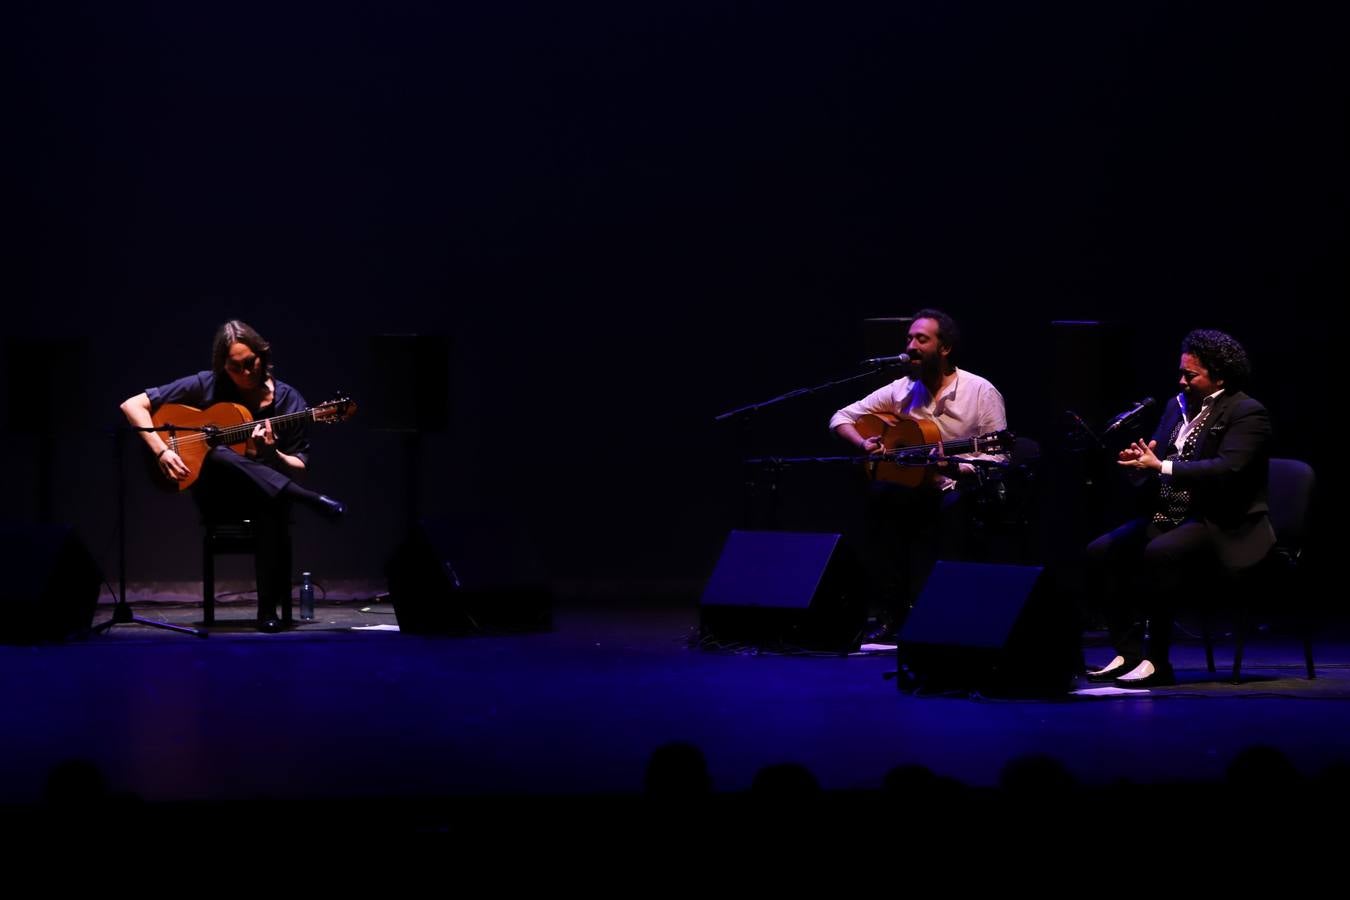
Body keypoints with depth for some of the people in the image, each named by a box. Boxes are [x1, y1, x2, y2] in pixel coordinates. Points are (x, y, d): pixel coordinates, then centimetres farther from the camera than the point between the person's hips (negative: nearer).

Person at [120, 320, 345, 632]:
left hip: (264, 493, 1)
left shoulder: (287, 400, 0)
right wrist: (162, 451, -16)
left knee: (274, 505, -39)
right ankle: (311, 501, -42)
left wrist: (269, 454, -20)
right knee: (218, 456, -37)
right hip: (216, 498, -1)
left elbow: (299, 469, 1)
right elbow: (132, 405, -3)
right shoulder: (205, 387, -2)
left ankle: (269, 608, -30)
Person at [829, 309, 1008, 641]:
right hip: (916, 491, 4)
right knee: (879, 495, -29)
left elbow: (997, 461, -9)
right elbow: (842, 418, 16)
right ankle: (889, 612, -25)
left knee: (951, 508, -38)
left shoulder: (981, 393, -4)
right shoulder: (901, 390, 8)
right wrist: (864, 445, -5)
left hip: (963, 492, -4)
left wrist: (956, 468, -27)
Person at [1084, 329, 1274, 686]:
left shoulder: (1247, 413, -9)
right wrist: (1140, 465, -9)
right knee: (1100, 551, -12)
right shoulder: (1178, 406, 14)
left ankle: (1156, 661, -26)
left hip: (1223, 526, -8)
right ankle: (1128, 652, -9)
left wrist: (1161, 466, -27)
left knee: (1158, 553, -34)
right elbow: (1155, 461, 16)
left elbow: (1227, 469, -24)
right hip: (1168, 517, 8)